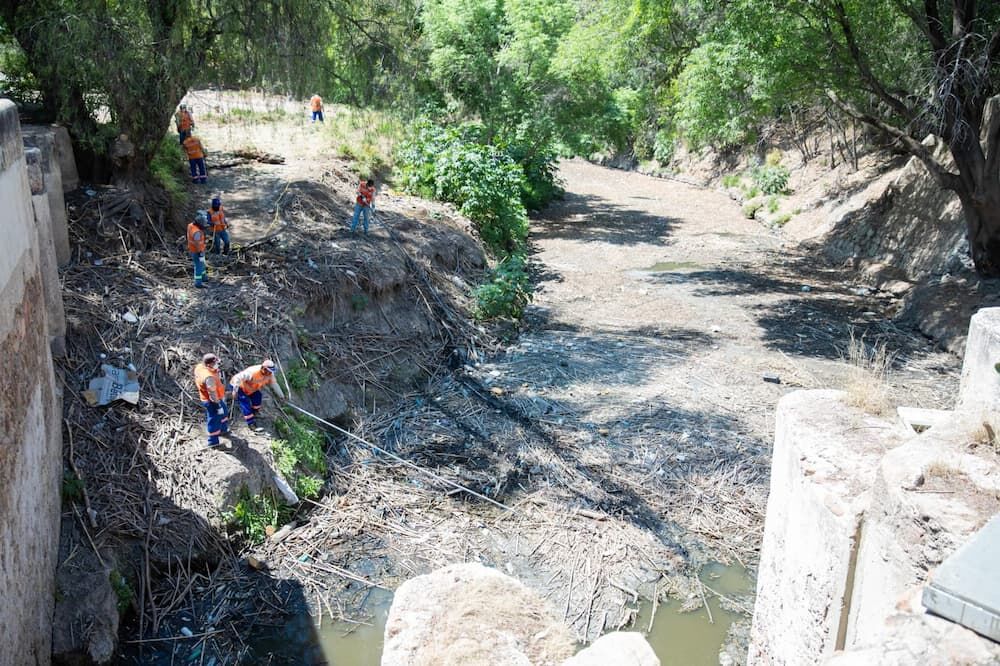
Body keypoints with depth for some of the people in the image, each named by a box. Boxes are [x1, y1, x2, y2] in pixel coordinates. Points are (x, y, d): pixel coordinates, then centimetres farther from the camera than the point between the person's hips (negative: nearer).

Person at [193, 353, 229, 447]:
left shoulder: (199, 367, -10)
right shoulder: (209, 377, -38)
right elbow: (212, 394, -30)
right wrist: (218, 406, -19)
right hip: (212, 401, -9)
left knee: (223, 414, 30)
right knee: (214, 420, 10)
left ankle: (223, 430, 53)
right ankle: (213, 442, 28)